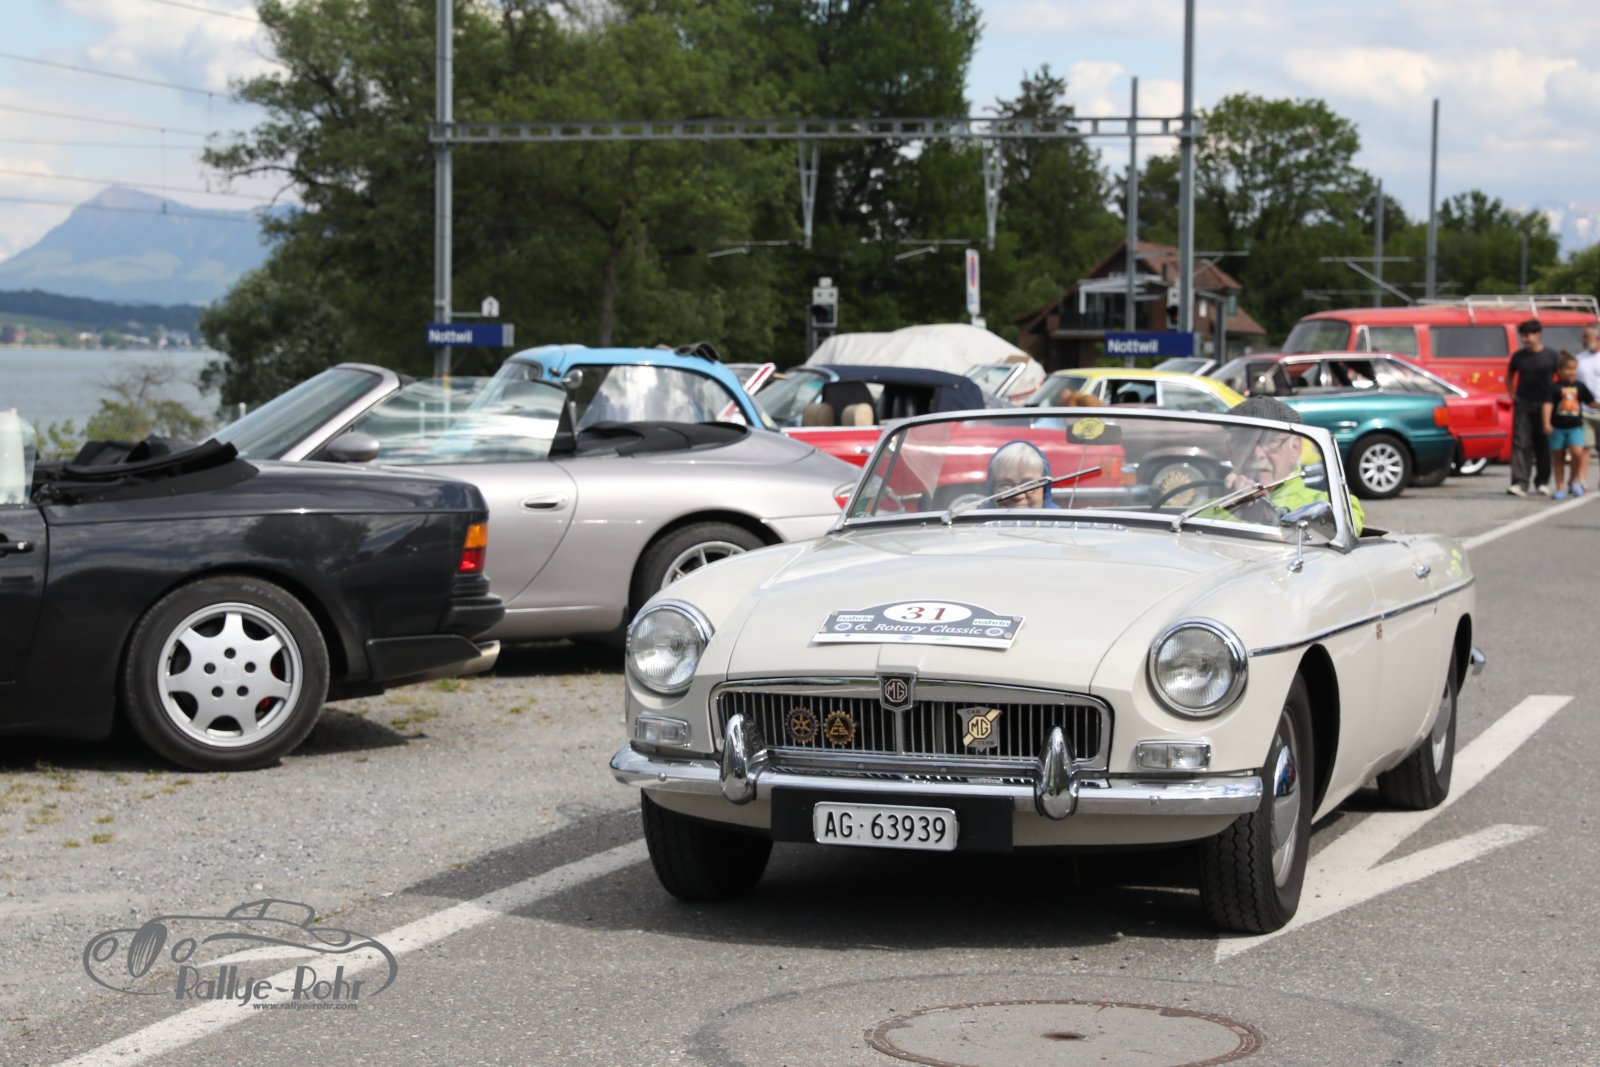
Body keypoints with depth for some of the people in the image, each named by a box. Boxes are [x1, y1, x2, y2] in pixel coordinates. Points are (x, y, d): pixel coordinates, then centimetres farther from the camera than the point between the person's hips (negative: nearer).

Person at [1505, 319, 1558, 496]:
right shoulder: (1518, 356, 4)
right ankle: (1520, 483, -15)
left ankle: (1542, 482, 22)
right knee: (1520, 443, -9)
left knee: (1543, 445, 8)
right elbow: (1509, 377, 19)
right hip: (1523, 405, 1)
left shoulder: (1550, 356, -1)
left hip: (1544, 406, -1)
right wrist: (1512, 395, 7)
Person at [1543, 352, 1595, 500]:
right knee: (1558, 458, 6)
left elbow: (1591, 402, 15)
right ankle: (1560, 487, 18)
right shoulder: (1554, 387, -4)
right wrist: (1547, 423, -22)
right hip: (1558, 427, -1)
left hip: (1575, 427, 1)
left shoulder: (1580, 386, 8)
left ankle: (1575, 480, 3)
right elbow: (1548, 404, -11)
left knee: (1577, 452, -19)